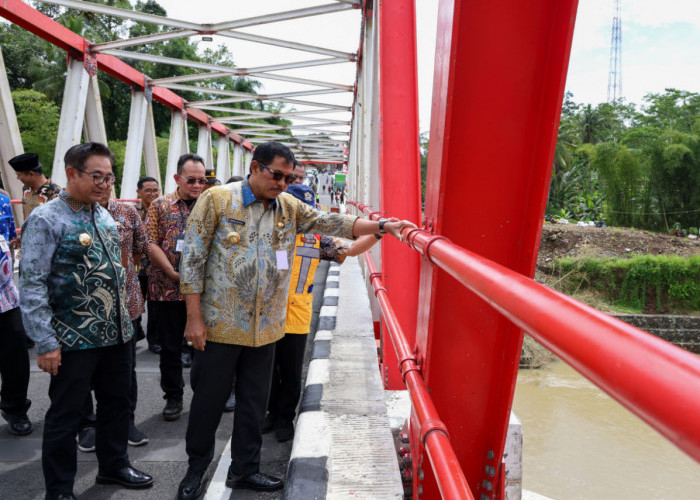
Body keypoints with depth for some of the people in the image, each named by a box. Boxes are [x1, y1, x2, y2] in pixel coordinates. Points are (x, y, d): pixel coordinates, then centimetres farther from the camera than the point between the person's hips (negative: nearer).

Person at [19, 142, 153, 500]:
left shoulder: (105, 217, 10)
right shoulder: (46, 220, -12)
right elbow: (31, 284, -16)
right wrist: (45, 343, -17)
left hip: (116, 334, 7)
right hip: (74, 340, -7)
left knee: (117, 401, 19)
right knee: (65, 414, 7)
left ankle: (114, 466, 38)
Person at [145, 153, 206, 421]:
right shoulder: (160, 206, 3)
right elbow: (152, 243, -4)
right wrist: (174, 274, -15)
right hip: (168, 289, 0)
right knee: (171, 346, 10)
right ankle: (173, 396, 24)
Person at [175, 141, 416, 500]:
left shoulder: (289, 207, 5)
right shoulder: (217, 200, -8)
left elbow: (333, 223, 1)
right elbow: (193, 259, -9)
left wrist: (383, 226, -11)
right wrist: (194, 318, -11)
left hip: (266, 326, 4)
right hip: (220, 323, -4)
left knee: (254, 402, 14)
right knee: (209, 399, 9)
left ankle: (244, 469, 32)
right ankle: (196, 467, 32)